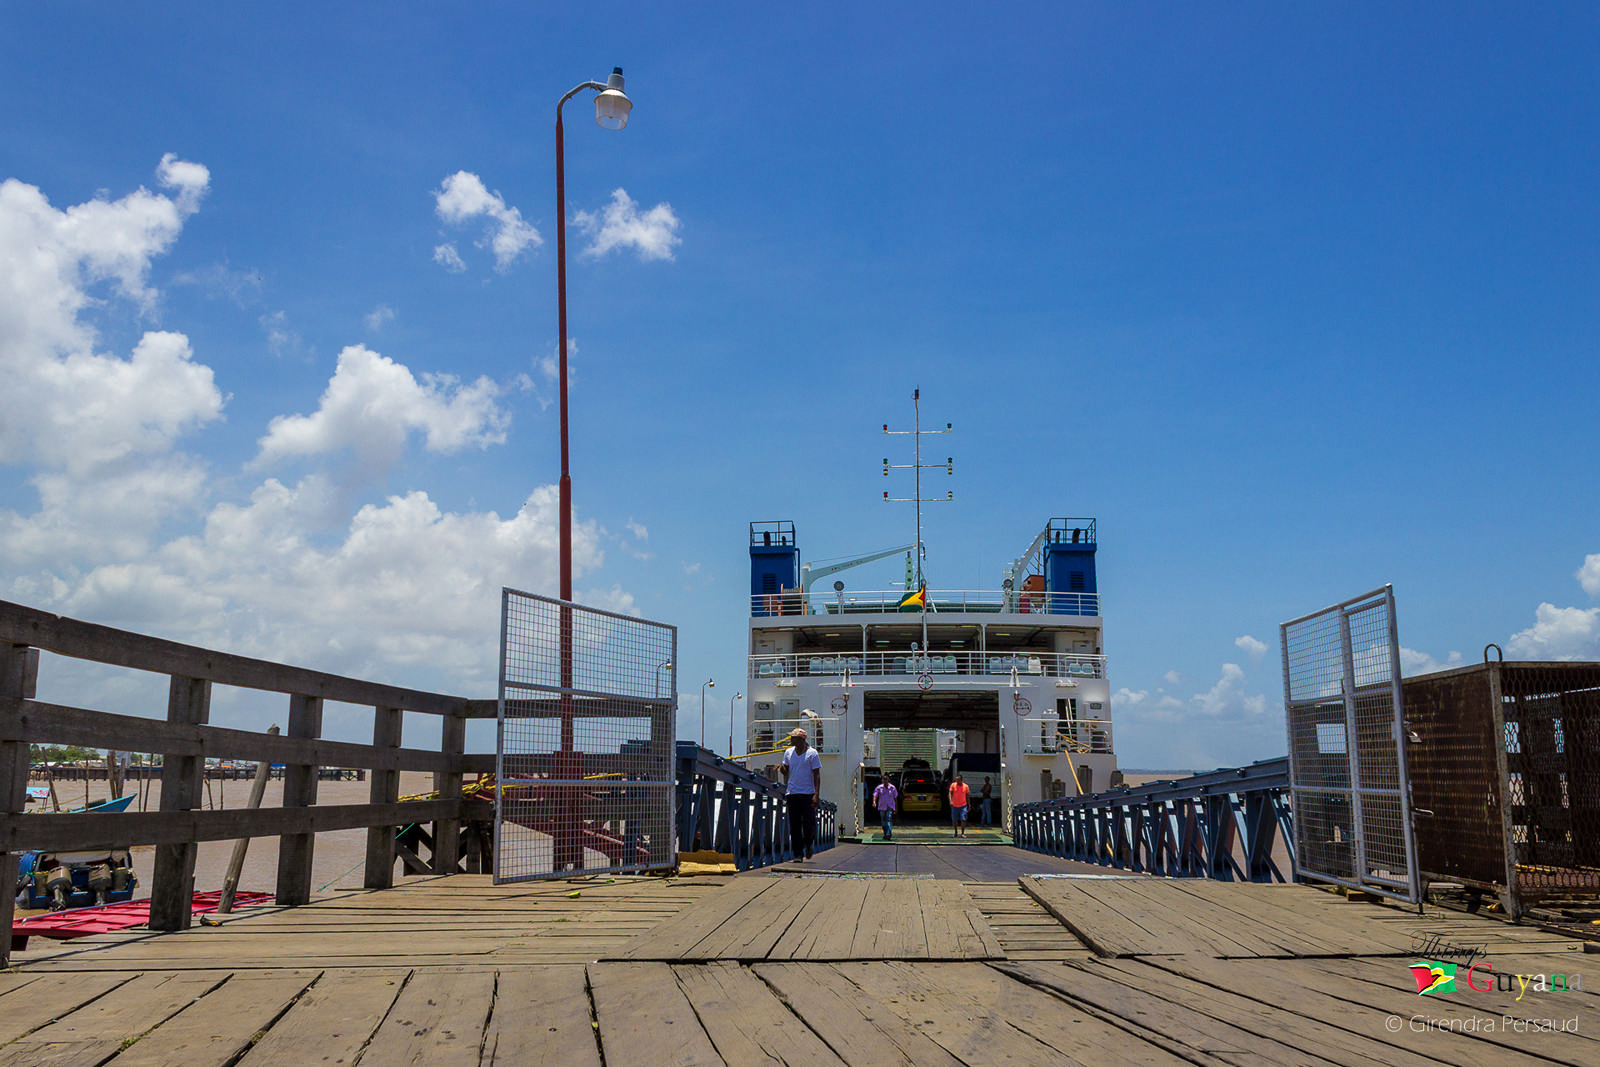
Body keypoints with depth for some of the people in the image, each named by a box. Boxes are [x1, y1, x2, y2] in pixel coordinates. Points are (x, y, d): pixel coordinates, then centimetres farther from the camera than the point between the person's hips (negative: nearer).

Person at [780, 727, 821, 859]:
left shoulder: (812, 753, -3)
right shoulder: (789, 753, 10)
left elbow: (817, 775, -4)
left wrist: (816, 794, -12)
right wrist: (782, 769, -8)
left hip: (808, 794, -3)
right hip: (792, 793, 3)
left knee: (809, 823, -5)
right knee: (794, 826, 0)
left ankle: (809, 845, 24)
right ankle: (798, 854, 5)